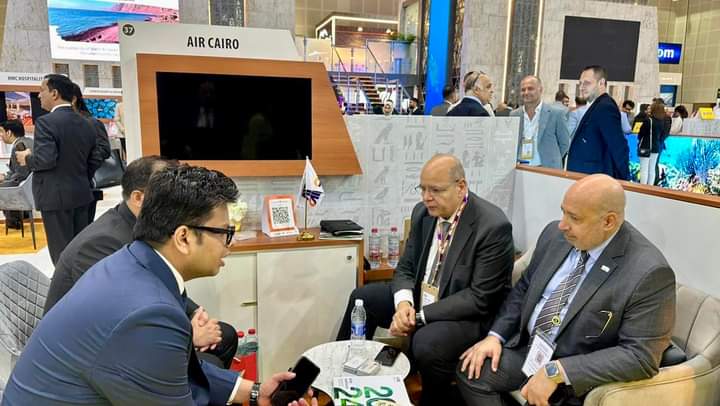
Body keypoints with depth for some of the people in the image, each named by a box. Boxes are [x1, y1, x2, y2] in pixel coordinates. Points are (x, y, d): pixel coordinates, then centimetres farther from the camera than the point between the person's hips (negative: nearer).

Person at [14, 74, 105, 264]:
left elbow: (46, 159, -23)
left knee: (62, 252, 2)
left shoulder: (46, 122, -14)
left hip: (56, 196, -7)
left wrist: (27, 159, -4)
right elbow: (96, 160, 10)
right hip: (81, 194, 7)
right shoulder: (86, 124, 8)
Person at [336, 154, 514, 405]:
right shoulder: (423, 212, -2)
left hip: (470, 314, -7)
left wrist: (420, 316, -25)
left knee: (427, 343, -34)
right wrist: (403, 303, -19)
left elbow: (480, 298, -23)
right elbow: (406, 267, 4)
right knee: (361, 298, 7)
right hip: (420, 298, 7)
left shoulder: (494, 226, -23)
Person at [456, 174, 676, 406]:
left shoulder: (649, 272, -21)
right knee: (471, 372, -8)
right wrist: (495, 335, -4)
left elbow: (641, 355, -23)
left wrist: (557, 371, -28)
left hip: (579, 376, -5)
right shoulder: (555, 235, -4)